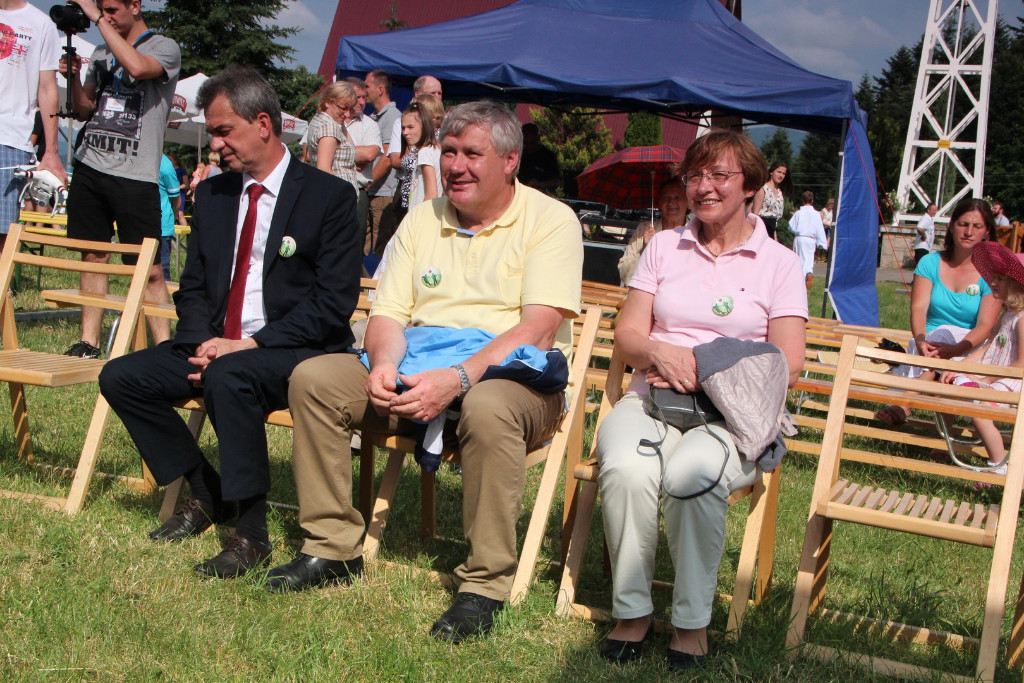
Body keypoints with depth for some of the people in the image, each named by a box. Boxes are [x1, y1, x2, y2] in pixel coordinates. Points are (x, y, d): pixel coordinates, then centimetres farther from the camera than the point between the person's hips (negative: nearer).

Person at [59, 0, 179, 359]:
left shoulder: (165, 48, 0)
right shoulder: (102, 52, 18)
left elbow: (137, 67, -23)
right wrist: (72, 76, 3)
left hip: (135, 176, -6)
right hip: (90, 166, 6)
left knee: (149, 269, -8)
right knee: (93, 256, 6)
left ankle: (164, 346, -5)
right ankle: (89, 341, 12)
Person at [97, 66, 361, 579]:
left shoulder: (329, 196, -7)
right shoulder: (212, 194, 12)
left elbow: (335, 302, -13)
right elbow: (192, 286, 14)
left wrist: (249, 345, -20)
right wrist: (203, 342, -8)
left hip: (295, 353, -7)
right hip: (216, 345, 7)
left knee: (228, 377, -37)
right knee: (121, 377, -9)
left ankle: (251, 533, -23)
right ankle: (206, 494, 7)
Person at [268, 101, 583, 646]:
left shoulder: (550, 221, -4)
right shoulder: (422, 219, 14)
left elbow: (539, 326, -16)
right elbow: (387, 314, 9)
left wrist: (459, 379, -30)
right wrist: (385, 365, -16)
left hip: (516, 377, -5)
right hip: (416, 375, 6)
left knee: (487, 408, -40)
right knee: (313, 379, -14)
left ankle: (486, 583, -26)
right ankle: (332, 547, -4)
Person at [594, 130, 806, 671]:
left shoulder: (779, 262, 10)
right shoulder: (663, 247, 18)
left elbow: (786, 363, 1)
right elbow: (626, 335, 12)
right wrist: (659, 352, -11)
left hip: (734, 411, -2)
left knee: (693, 473, -37)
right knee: (626, 468, -33)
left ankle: (692, 622, -19)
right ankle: (631, 611, -17)